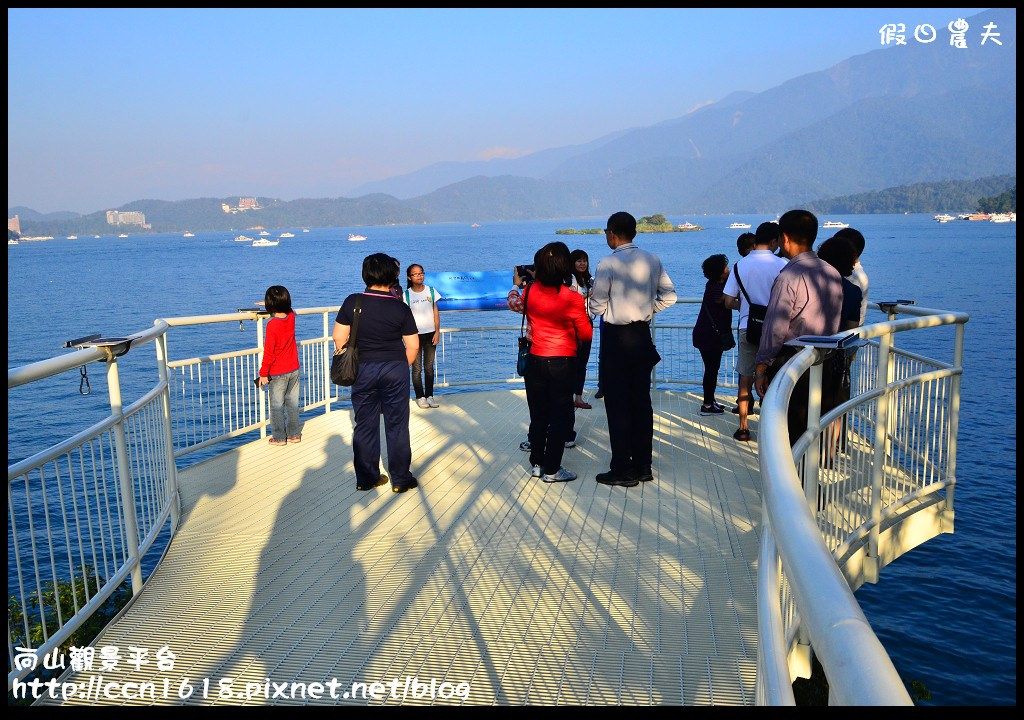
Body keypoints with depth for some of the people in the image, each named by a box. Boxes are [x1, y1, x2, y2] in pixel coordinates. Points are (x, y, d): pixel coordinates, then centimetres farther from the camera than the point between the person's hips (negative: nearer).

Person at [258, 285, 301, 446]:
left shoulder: (272, 325, -19)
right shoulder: (291, 317, -4)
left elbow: (269, 352, -17)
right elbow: (287, 308, 25)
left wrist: (263, 373, -9)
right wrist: (272, 305, 33)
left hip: (278, 373, -6)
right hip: (294, 369, 6)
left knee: (277, 405, 5)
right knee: (292, 403, 13)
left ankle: (279, 437, 11)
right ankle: (294, 435, 20)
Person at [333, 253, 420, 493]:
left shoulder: (353, 302, -6)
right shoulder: (401, 308, -8)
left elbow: (339, 337, -3)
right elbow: (413, 346, -5)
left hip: (363, 370, 1)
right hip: (395, 369, -1)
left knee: (365, 426, 11)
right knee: (397, 425, 8)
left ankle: (366, 478, 19)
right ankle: (400, 478, 15)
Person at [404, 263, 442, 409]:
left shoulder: (431, 291, 3)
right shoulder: (406, 295, -3)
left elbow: (436, 313, 5)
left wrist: (437, 332, -1)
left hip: (430, 334, 2)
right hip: (415, 335, -2)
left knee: (429, 367, 7)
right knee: (417, 368, 2)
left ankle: (429, 395, 15)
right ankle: (420, 397, 10)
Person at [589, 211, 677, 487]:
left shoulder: (608, 263, -14)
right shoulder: (652, 260, 3)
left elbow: (597, 306, -11)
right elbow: (669, 297, 6)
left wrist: (592, 298, 10)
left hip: (616, 338, -6)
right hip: (642, 335, 6)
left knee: (617, 405, 1)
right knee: (642, 402, 12)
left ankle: (622, 470, 6)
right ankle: (643, 466, 19)